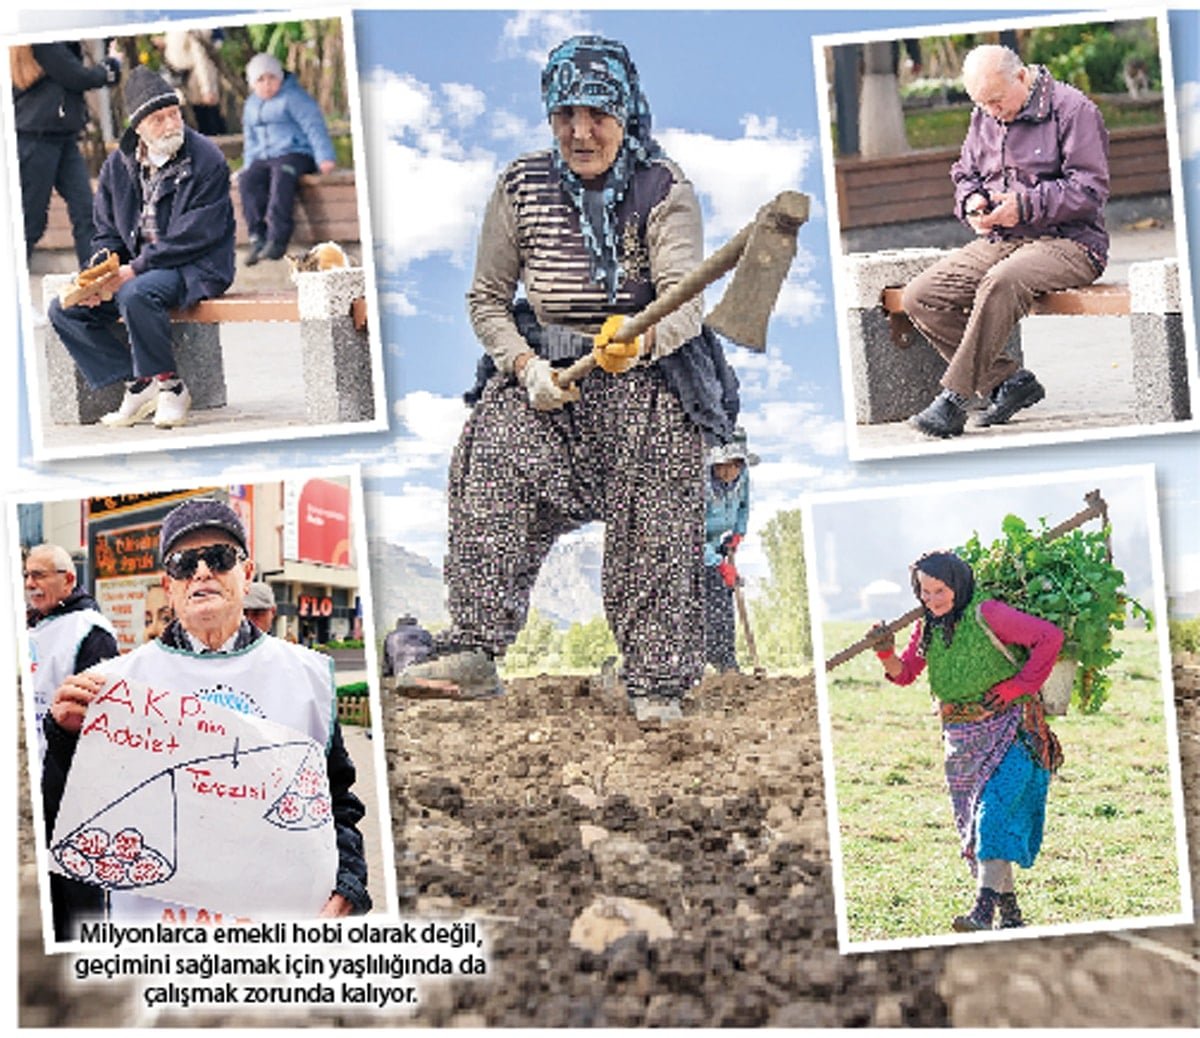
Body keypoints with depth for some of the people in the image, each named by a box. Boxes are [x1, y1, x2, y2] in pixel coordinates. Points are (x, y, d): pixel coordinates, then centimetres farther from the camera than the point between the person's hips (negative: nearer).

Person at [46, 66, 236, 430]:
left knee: (135, 295, -36)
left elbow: (195, 236, -17)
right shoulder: (118, 165, 7)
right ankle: (139, 384, -7)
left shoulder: (207, 161, -11)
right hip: (136, 270, 7)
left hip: (196, 268, -7)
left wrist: (136, 268, -20)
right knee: (64, 311, -6)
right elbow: (107, 233, 14)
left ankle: (168, 385, -18)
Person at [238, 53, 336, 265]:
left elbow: (314, 126, -8)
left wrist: (325, 158, -18)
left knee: (282, 176, -38)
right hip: (264, 158, 6)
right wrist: (249, 164, 16)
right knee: (247, 179, -26)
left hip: (296, 154, -6)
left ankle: (277, 239, -45)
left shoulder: (293, 97, -1)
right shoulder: (252, 104, 21)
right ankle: (257, 237, -31)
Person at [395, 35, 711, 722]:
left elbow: (686, 300, -17)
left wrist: (638, 343, -40)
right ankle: (474, 653, -26)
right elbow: (487, 299, 8)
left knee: (652, 520, -21)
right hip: (547, 375, 2)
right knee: (493, 455, -25)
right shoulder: (523, 187, 4)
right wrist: (526, 367, -11)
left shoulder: (665, 190, -4)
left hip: (647, 377, -2)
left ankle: (658, 682, -9)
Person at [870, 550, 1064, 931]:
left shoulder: (986, 614, -14)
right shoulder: (928, 628, 8)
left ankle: (983, 909, -30)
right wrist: (887, 654, -13)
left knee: (994, 813, -21)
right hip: (961, 740, 7)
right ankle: (1011, 914, 16)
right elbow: (905, 674, 9)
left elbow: (1050, 636, -15)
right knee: (972, 828, 7)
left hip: (1008, 732, -7)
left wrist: (1014, 687, -14)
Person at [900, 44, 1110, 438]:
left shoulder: (1073, 109, -6)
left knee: (1000, 283, -39)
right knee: (919, 297, -12)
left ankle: (954, 398, -33)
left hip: (1068, 241, -7)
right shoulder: (984, 118, 14)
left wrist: (1025, 206, -20)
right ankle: (1007, 379, -8)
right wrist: (971, 203, 2)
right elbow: (965, 173, 26)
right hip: (998, 241, 7)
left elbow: (1090, 189, -11)